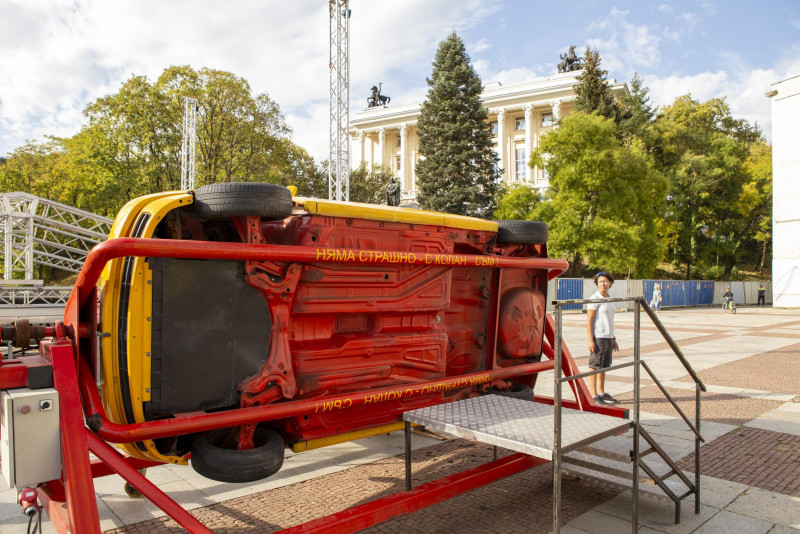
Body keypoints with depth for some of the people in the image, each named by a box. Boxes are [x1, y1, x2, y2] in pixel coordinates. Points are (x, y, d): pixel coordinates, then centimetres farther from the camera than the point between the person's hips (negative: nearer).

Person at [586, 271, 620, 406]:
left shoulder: (609, 300, 14)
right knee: (594, 367, -6)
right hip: (597, 338, -8)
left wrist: (613, 339, 19)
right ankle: (594, 397, -4)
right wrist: (591, 340, -19)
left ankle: (602, 394, 23)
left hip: (607, 338, 8)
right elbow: (589, 321, -14)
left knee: (603, 367, 14)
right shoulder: (594, 299, -11)